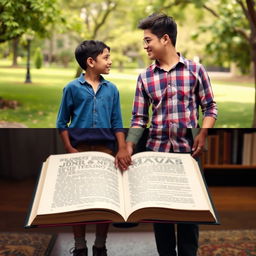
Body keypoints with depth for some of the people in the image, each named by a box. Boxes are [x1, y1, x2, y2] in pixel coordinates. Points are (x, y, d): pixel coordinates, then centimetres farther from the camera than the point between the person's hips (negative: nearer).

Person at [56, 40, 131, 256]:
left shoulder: (111, 89, 5)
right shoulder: (72, 88, -2)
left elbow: (117, 123, 6)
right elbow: (62, 123, 1)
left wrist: (122, 149, -5)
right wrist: (70, 150, -8)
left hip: (105, 149, 2)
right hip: (79, 150, -2)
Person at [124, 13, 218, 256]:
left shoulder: (195, 69, -1)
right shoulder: (145, 77, 4)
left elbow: (209, 107, 3)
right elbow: (139, 118, 2)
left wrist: (203, 134, -13)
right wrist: (128, 146, -10)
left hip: (188, 150, -2)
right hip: (156, 150, 2)